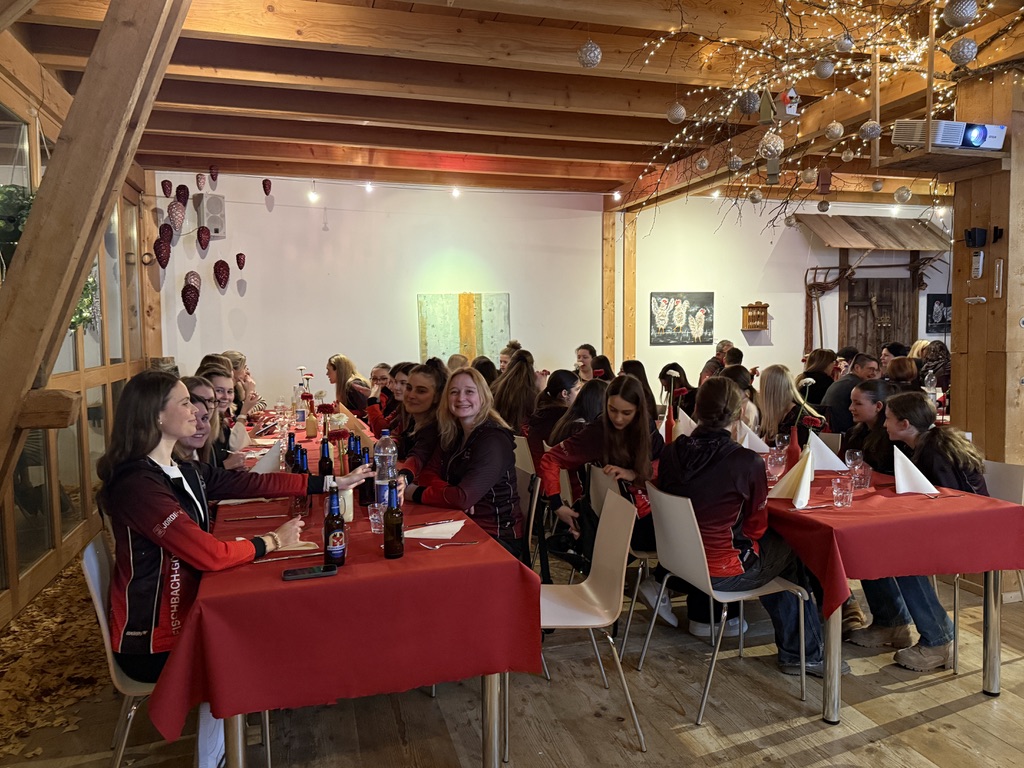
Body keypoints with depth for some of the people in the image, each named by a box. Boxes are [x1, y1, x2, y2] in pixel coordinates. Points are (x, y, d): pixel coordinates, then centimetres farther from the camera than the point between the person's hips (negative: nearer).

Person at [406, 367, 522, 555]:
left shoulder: (494, 439, -20)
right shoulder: (452, 434, 4)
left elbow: (464, 498, -26)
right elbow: (428, 474, 2)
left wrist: (415, 494, -12)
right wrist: (451, 493, -19)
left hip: (497, 538, -6)